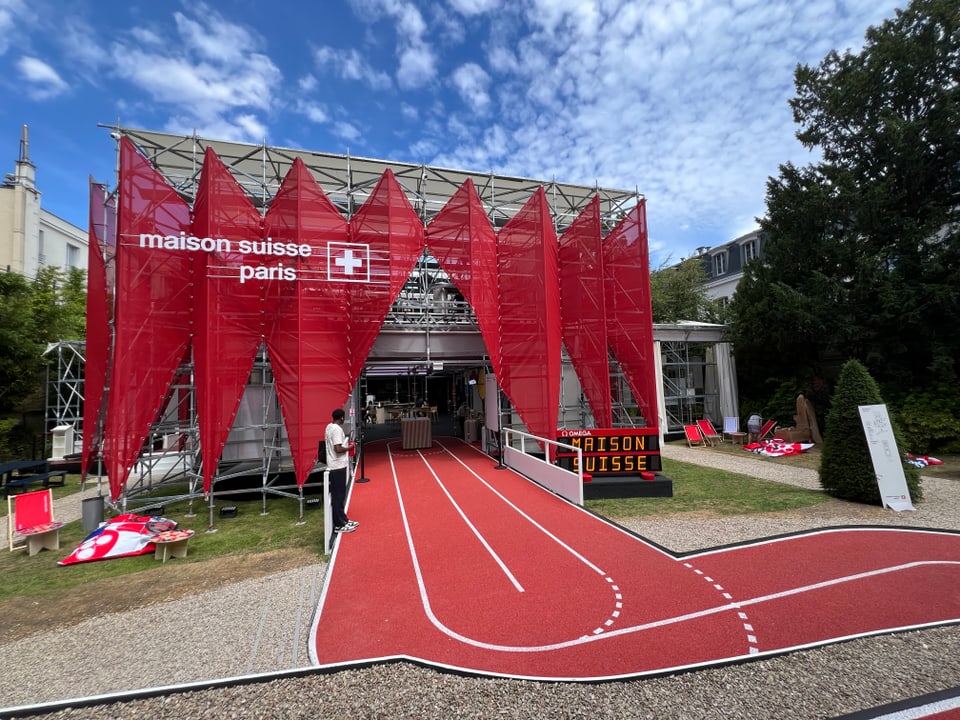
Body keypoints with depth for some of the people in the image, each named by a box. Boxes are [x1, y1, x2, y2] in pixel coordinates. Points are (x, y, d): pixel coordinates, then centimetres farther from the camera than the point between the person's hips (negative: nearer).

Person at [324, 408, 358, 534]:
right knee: (339, 495, -2)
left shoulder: (330, 427, 11)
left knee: (339, 494, 16)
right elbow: (338, 449, -25)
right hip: (338, 466, -10)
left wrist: (345, 443, 12)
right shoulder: (337, 429, -19)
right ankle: (339, 525, 6)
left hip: (335, 466, 10)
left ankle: (343, 519, 26)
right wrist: (349, 447, -9)